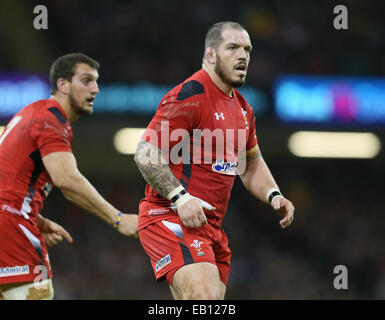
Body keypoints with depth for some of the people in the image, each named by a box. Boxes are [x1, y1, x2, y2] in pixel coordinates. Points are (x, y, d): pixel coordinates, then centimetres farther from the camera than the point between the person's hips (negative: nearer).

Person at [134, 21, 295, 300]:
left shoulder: (242, 108, 17)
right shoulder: (189, 96, -12)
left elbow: (252, 164, 30)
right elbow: (146, 154, -16)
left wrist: (273, 195, 11)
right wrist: (180, 198, -24)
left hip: (212, 225, 9)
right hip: (171, 217, -9)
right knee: (205, 296, -27)